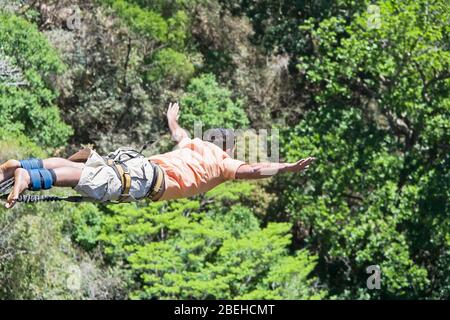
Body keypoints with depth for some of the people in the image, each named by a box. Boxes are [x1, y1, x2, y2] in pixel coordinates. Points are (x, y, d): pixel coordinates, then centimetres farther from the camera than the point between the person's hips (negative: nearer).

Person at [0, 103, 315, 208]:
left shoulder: (198, 144, 34)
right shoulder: (223, 162, 14)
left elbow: (180, 135, 55)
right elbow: (253, 170, -2)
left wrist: (173, 121, 77)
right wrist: (289, 168, 3)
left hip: (142, 163, 8)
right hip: (151, 179, -8)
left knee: (83, 169, 0)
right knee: (94, 184, -25)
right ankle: (28, 178, -42)